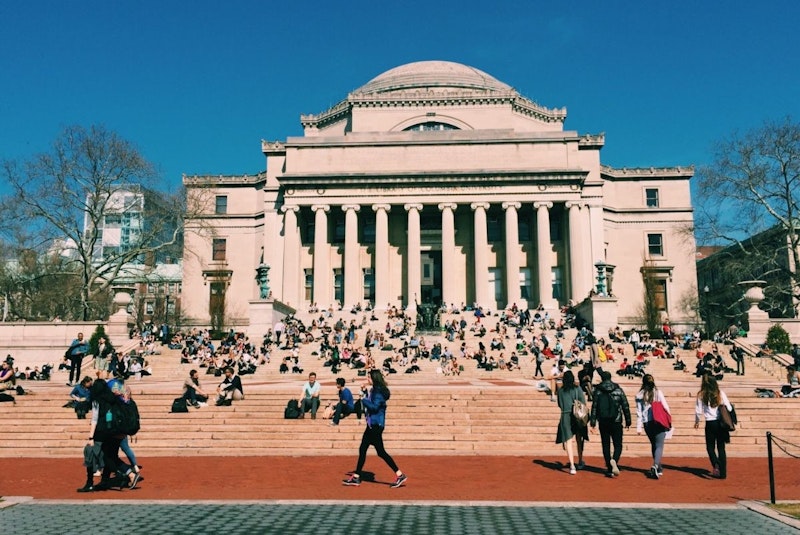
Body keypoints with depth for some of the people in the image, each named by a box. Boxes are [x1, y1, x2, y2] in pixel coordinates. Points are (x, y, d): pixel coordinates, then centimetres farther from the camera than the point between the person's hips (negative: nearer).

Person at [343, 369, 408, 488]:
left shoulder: (379, 391, -17)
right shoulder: (374, 390, 11)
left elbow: (374, 406, -26)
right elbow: (369, 404, 19)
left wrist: (363, 399, -16)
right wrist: (364, 391, 9)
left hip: (376, 425, -10)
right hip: (372, 425, 10)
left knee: (381, 452, -6)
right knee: (362, 450, 12)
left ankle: (400, 475, 0)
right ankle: (356, 477, 19)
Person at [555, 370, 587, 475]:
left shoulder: (560, 390, 3)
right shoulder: (577, 389, -3)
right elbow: (583, 403, -4)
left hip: (565, 416, 0)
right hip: (577, 416, 0)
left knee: (569, 441, -1)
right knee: (579, 440, 18)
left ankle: (572, 465, -13)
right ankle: (580, 462, 30)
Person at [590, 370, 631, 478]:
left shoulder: (597, 391, 1)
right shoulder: (618, 390, 2)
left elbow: (594, 407, -2)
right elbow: (625, 406, 2)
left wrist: (593, 422, 0)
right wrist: (628, 421, 9)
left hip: (603, 422, 1)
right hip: (616, 422, 0)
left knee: (606, 445, 9)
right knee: (618, 444, 5)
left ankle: (609, 469, 8)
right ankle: (614, 460, -23)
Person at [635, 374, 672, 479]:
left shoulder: (639, 395, 0)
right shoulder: (658, 392, -5)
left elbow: (639, 412, -2)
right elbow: (666, 407, -3)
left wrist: (638, 427, 0)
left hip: (647, 423, 3)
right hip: (659, 422, -3)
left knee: (653, 445, 20)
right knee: (659, 446, -2)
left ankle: (659, 467, 29)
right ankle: (655, 466, -23)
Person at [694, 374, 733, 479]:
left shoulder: (701, 395, -3)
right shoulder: (721, 394, 1)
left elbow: (698, 410, 0)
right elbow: (729, 408, 1)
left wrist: (697, 422, 16)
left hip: (710, 423, -2)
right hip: (721, 423, 2)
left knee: (710, 447, 11)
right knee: (721, 448, 10)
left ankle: (716, 465, -15)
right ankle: (722, 472, 9)